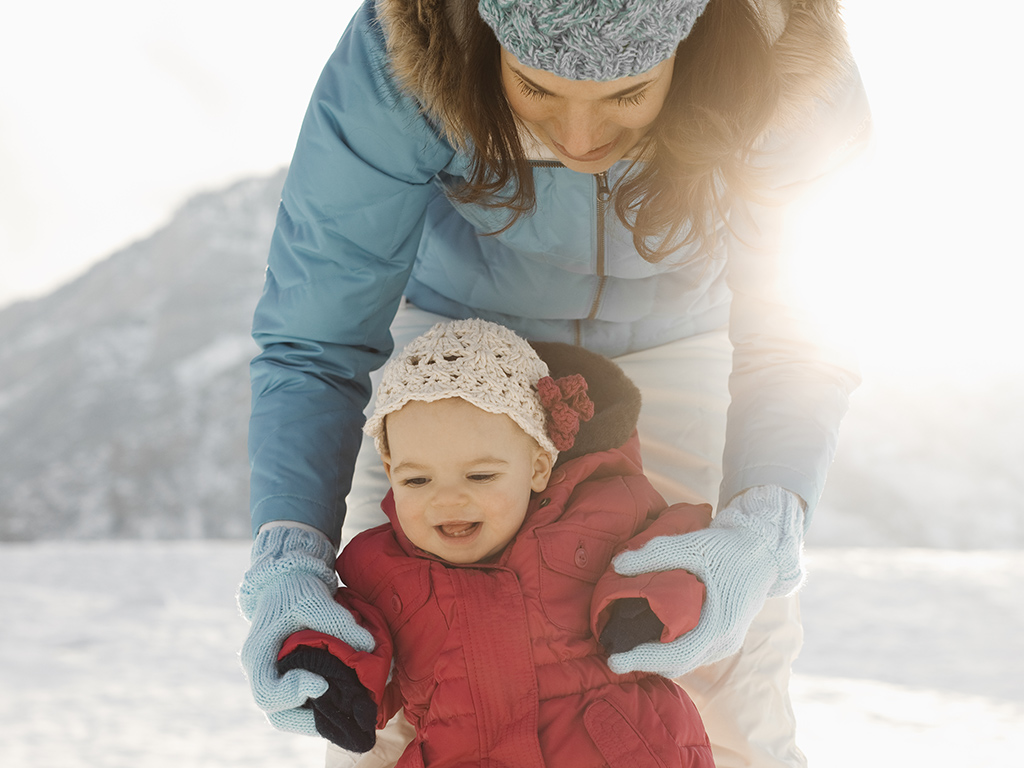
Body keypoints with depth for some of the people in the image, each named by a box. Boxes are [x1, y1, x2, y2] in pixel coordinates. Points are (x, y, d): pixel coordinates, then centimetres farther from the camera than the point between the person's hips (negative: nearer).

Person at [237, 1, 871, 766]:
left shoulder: (790, 72, -33)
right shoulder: (395, 62, -36)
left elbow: (791, 329, -25)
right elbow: (315, 342, -29)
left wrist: (764, 534, -44)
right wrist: (287, 563, -45)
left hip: (666, 350, 1)